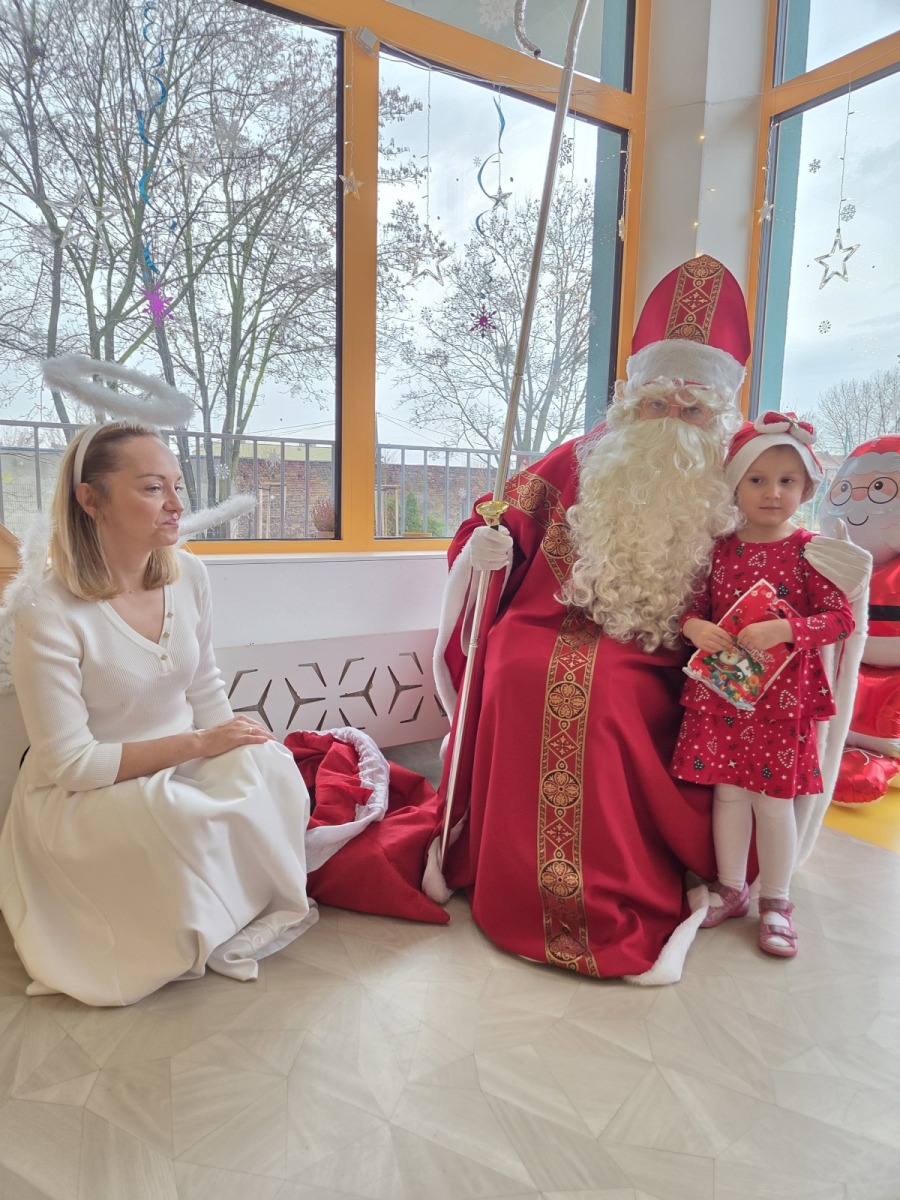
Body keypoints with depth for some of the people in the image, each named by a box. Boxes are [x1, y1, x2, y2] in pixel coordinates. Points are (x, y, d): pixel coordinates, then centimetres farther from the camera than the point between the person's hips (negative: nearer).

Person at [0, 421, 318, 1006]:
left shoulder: (188, 574, -7)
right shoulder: (51, 616, -24)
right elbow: (70, 763, -20)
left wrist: (239, 751, -9)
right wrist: (197, 744, -23)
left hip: (179, 763, 5)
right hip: (81, 798, -4)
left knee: (264, 764, -25)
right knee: (173, 814, -34)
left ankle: (255, 903, 2)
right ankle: (201, 935, -1)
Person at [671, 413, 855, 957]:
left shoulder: (809, 551, -6)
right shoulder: (720, 549, 3)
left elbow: (842, 617, -10)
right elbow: (695, 602, 9)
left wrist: (783, 629, -24)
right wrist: (695, 626, -13)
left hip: (782, 694, -3)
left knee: (773, 798, 6)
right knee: (727, 791, 12)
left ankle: (776, 901, 27)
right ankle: (731, 888, 31)